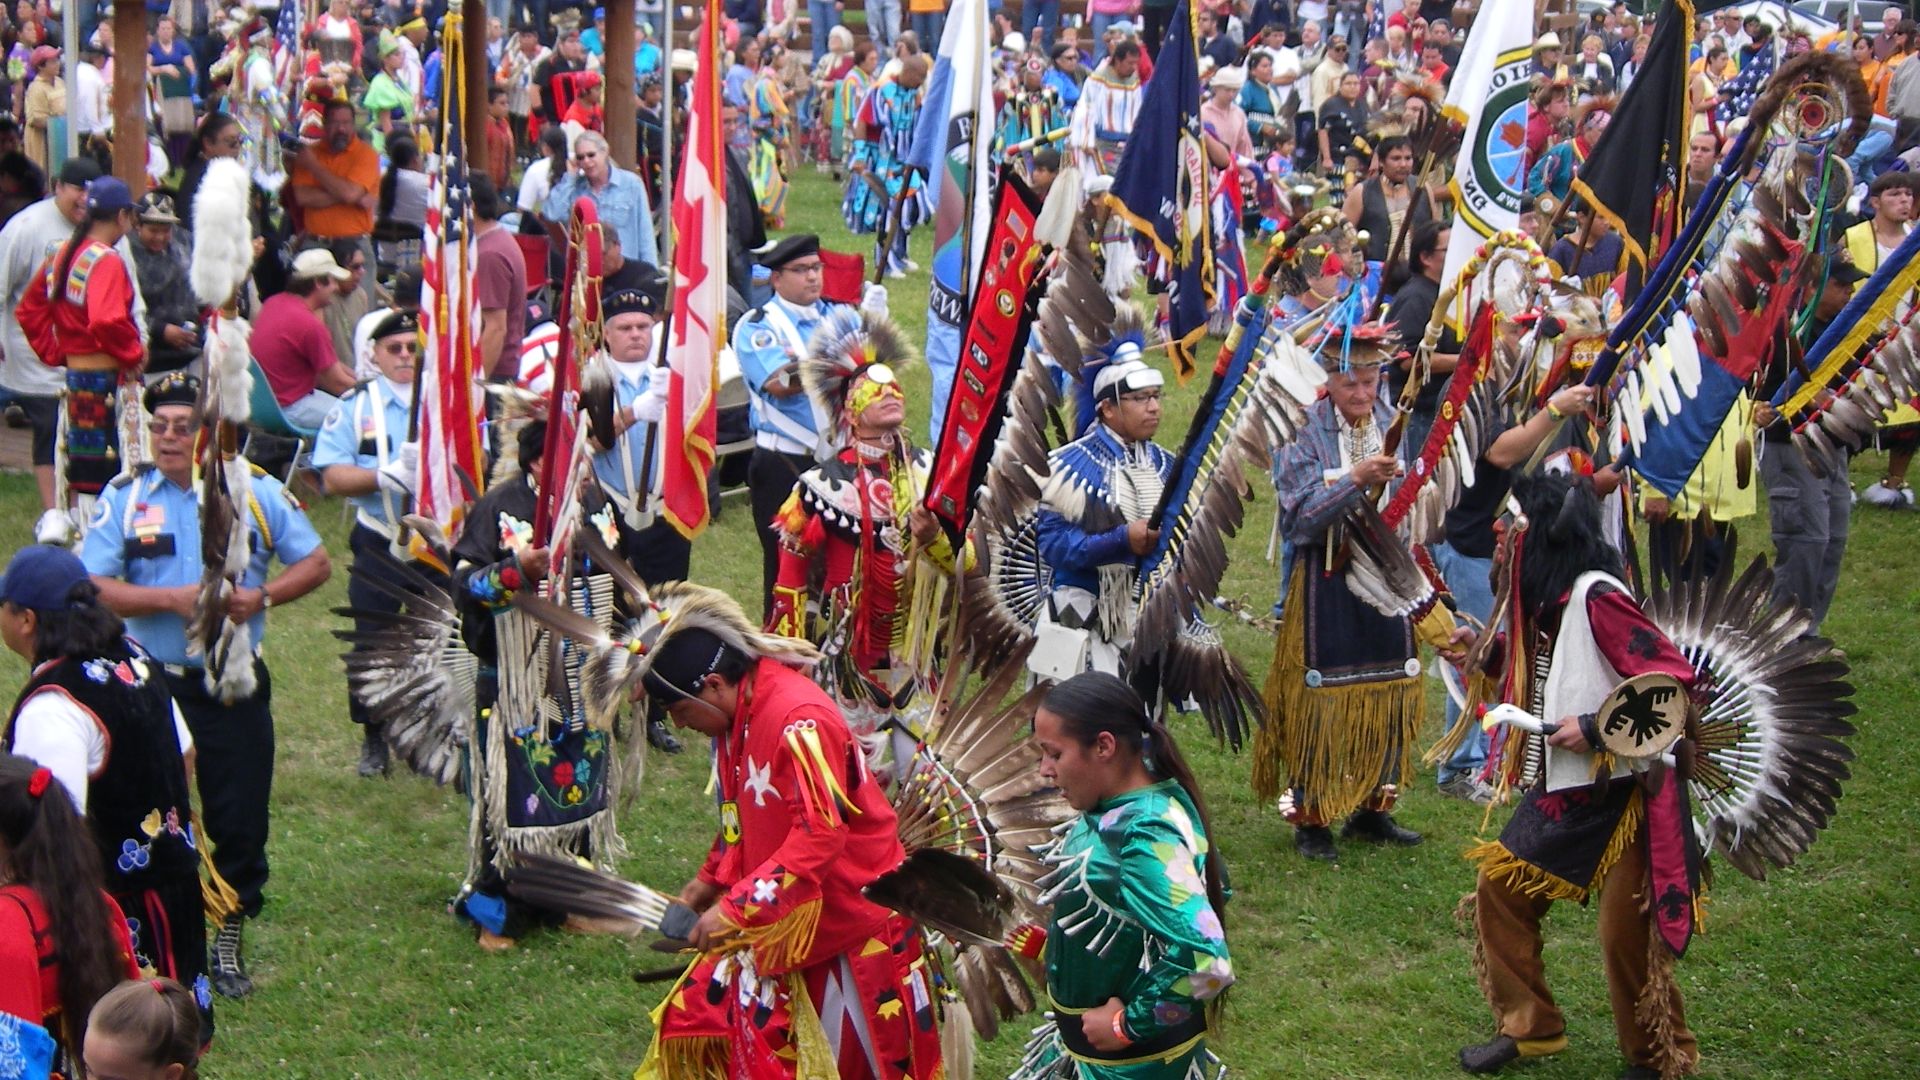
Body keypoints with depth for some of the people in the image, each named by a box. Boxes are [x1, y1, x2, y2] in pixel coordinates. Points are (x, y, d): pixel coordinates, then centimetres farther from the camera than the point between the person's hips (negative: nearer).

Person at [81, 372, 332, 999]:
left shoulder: (256, 492, 0)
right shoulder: (125, 497, -2)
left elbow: (315, 563, 5)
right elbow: (92, 587, -8)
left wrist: (262, 596, -13)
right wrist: (172, 599, -20)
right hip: (151, 684, 0)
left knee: (242, 820, 3)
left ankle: (227, 945, 19)